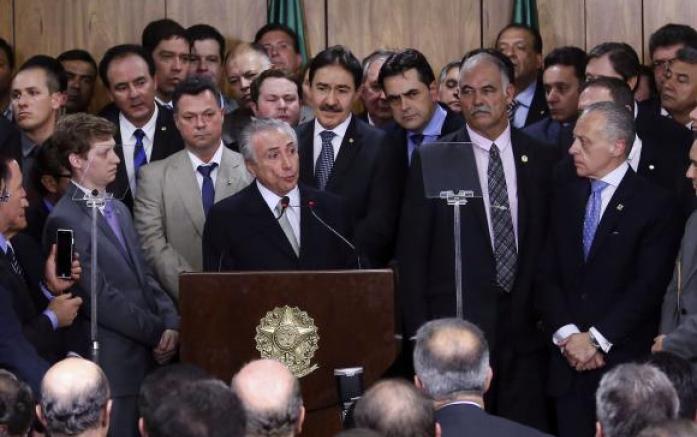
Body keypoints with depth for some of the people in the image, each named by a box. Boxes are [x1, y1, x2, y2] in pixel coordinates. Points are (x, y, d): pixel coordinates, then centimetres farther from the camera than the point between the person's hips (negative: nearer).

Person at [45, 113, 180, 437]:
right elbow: (101, 298, -14)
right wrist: (158, 332, -8)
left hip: (147, 358, 8)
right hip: (112, 366, -8)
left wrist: (171, 322, -1)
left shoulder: (118, 210, 17)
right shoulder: (65, 221, -11)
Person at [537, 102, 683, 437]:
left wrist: (596, 340, -14)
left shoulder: (655, 205, -5)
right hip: (568, 363, 4)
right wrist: (567, 334, -7)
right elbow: (548, 275, 8)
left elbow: (648, 286, -11)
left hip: (625, 362, -4)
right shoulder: (565, 196, 12)